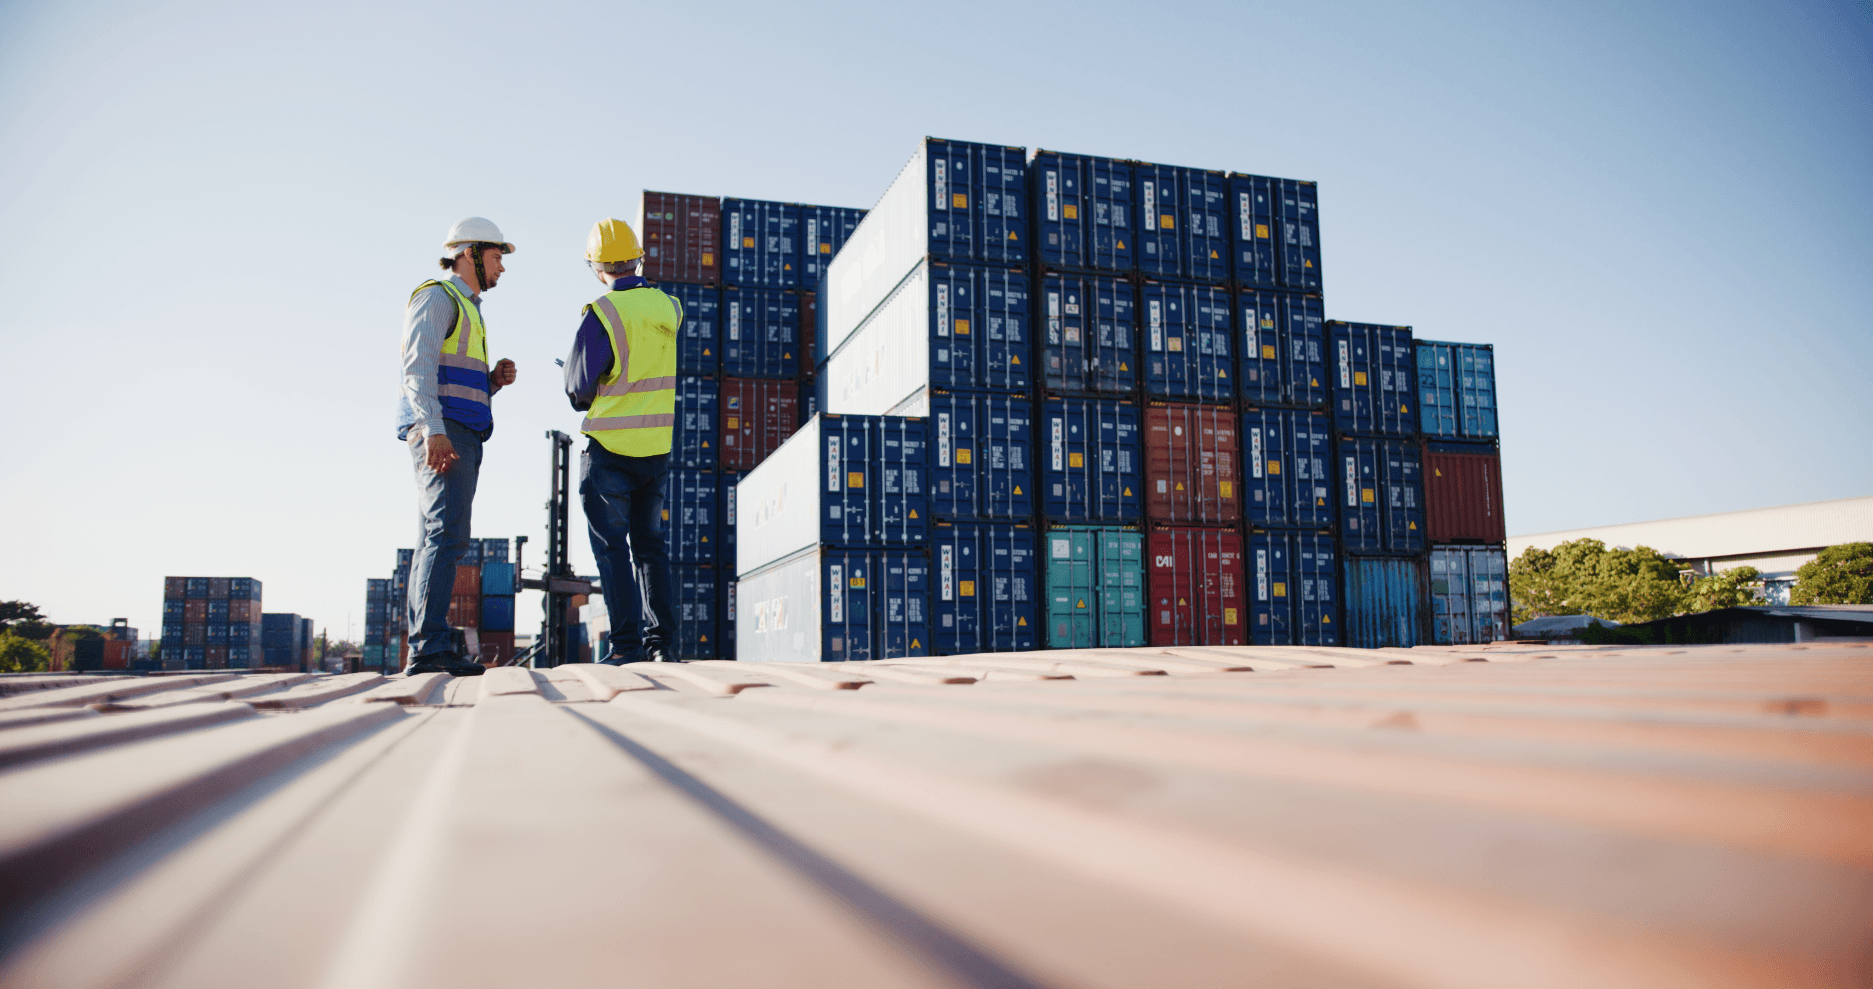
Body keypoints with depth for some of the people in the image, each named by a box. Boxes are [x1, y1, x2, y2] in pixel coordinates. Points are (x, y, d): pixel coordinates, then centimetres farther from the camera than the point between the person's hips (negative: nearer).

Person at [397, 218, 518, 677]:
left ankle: (421, 654, 3)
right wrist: (434, 431, -25)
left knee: (436, 542, 4)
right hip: (441, 434, -10)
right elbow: (418, 368, -13)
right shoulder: (436, 297, 1)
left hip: (459, 439, 10)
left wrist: (495, 379, 10)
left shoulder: (467, 311, 31)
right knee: (447, 535, -20)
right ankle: (433, 646, -26)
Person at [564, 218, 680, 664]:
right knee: (650, 543, 13)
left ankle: (626, 642, -2)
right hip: (659, 447, 5)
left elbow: (578, 390, -7)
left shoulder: (601, 315, -13)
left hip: (611, 446, -5)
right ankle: (661, 640, 11)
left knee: (612, 545, 1)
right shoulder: (670, 308, 3)